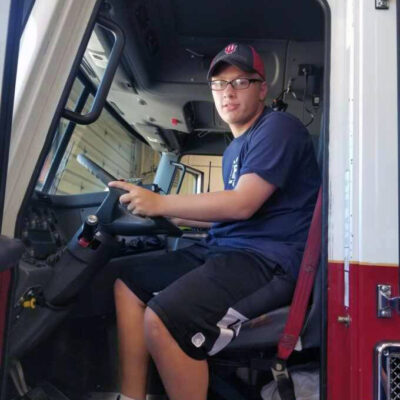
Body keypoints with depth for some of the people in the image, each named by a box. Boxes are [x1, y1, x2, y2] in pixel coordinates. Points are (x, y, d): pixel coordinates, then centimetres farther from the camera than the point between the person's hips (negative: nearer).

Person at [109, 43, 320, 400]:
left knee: (162, 321, -28)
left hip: (270, 259, -10)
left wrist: (161, 203, -17)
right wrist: (173, 216, 18)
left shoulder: (279, 128, -7)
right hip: (224, 249, 10)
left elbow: (243, 205, -19)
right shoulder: (234, 150, 22)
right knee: (129, 283, 6)